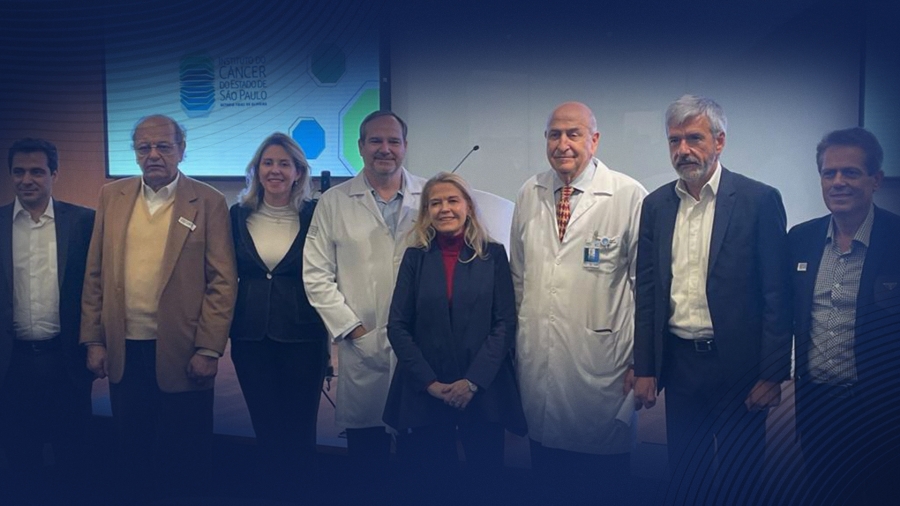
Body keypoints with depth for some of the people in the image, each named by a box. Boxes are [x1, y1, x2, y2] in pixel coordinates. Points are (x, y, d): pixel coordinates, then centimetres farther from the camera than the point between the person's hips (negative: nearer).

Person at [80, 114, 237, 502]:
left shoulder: (208, 202, -5)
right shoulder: (112, 196, 7)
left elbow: (223, 281, -8)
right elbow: (95, 273, 8)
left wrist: (208, 349, -13)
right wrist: (93, 340, 3)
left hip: (181, 353, -3)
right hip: (123, 351, 4)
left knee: (186, 456, 10)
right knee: (132, 452, 16)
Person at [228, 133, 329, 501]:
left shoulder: (314, 215, -3)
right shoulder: (239, 216, 5)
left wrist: (330, 334, -3)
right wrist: (224, 327, 6)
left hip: (302, 335, -2)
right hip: (250, 336, 3)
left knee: (299, 426, 6)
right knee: (265, 425, 12)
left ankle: (301, 491, 25)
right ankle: (271, 490, 30)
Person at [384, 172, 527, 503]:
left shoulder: (493, 254, 2)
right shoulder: (415, 257, 5)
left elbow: (505, 323, -3)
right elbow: (397, 326, 1)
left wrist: (473, 380, -12)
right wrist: (429, 382, -10)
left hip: (483, 391, 0)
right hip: (424, 393, 1)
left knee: (485, 479, 6)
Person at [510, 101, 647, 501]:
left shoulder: (629, 195, -9)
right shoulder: (529, 194, 5)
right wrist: (515, 338, 16)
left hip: (599, 361, -4)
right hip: (536, 358, 4)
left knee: (603, 476, 8)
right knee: (546, 472, 15)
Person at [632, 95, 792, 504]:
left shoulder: (760, 200, -7)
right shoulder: (656, 205, 5)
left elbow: (776, 294, -7)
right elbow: (646, 292, 7)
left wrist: (772, 374, -10)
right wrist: (644, 369, 6)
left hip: (739, 364, -3)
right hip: (679, 363, 4)